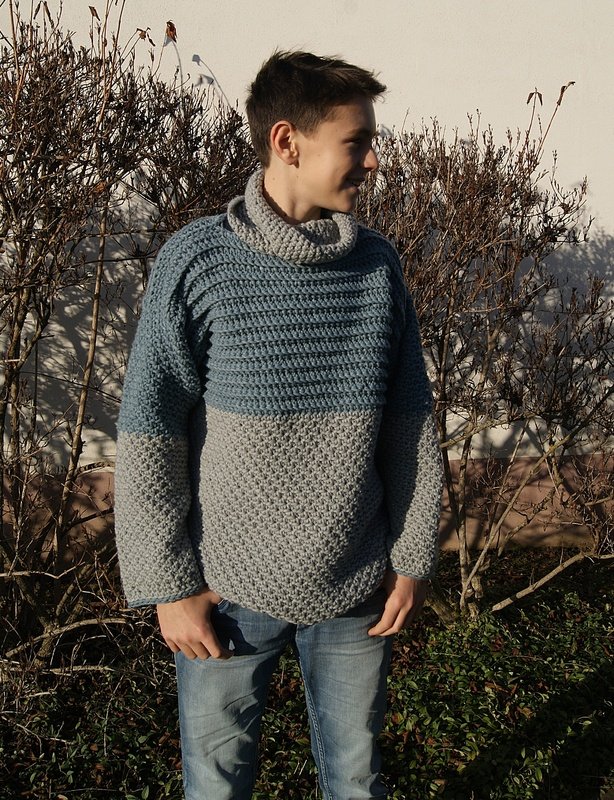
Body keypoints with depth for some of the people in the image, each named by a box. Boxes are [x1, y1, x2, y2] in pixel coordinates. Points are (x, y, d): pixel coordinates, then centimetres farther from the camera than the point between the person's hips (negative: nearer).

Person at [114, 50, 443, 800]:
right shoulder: (196, 262, -12)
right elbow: (147, 436, -10)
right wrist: (168, 586, -8)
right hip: (231, 591, -2)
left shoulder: (378, 265, -2)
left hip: (358, 590, 3)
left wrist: (414, 557, 3)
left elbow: (410, 424, 3)